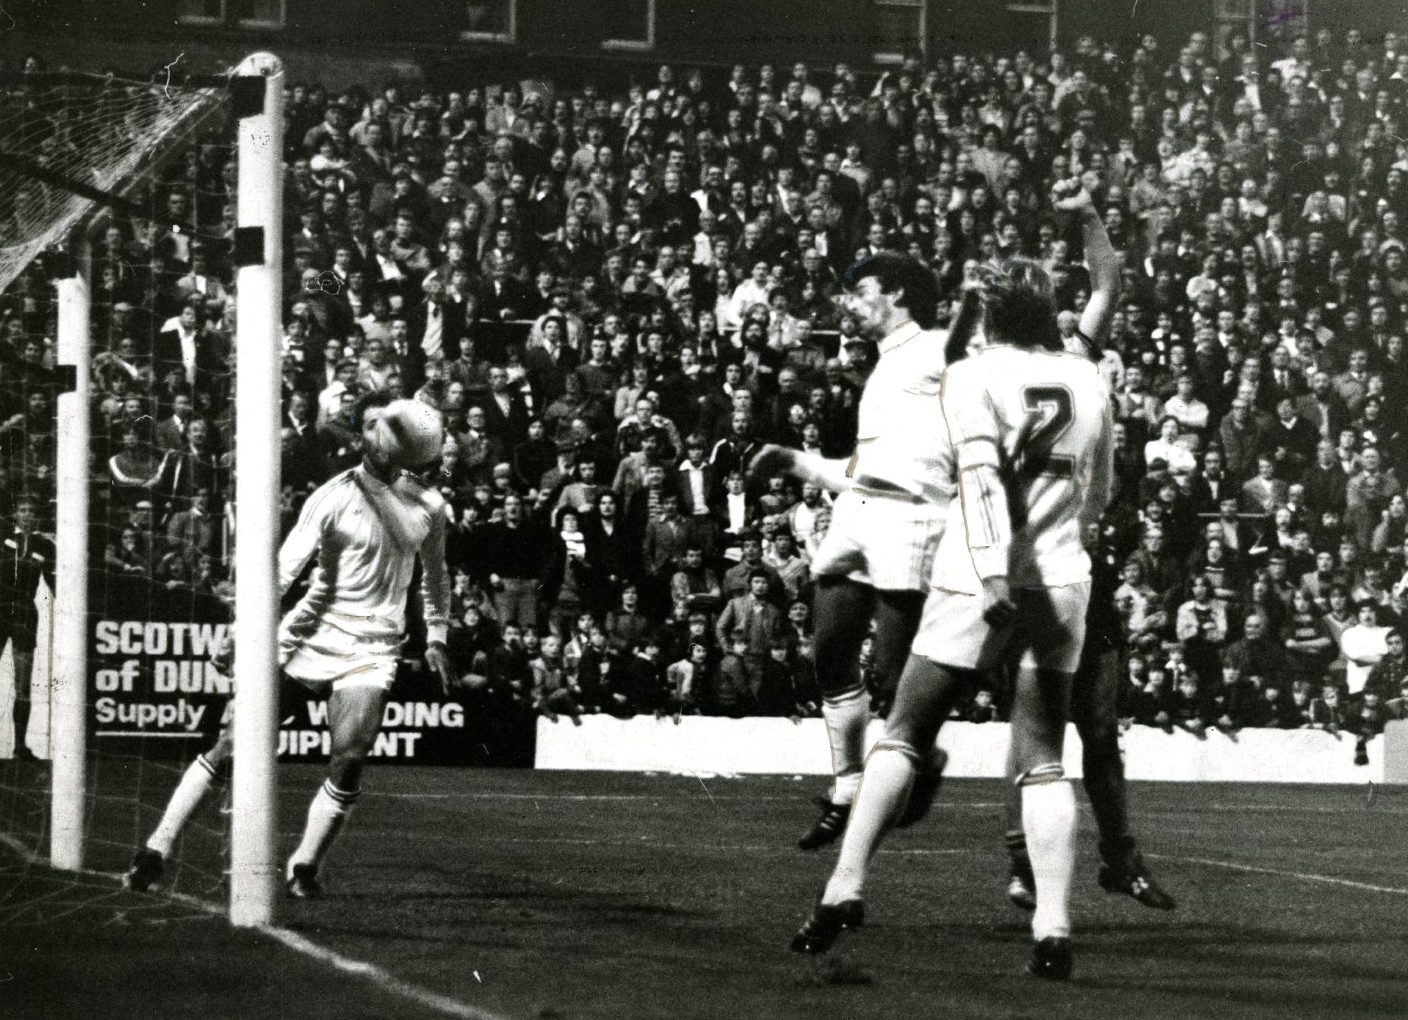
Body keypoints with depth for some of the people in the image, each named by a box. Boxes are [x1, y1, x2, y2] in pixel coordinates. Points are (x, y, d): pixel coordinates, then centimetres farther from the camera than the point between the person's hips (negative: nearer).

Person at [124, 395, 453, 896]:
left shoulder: (428, 504, 7)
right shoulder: (334, 496, -6)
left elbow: (435, 574, 26)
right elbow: (284, 568, -11)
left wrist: (436, 638, 18)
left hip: (371, 651, 2)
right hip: (311, 632, -2)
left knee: (349, 762, -17)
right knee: (231, 743, -7)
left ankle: (303, 869, -1)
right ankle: (156, 850, 0)